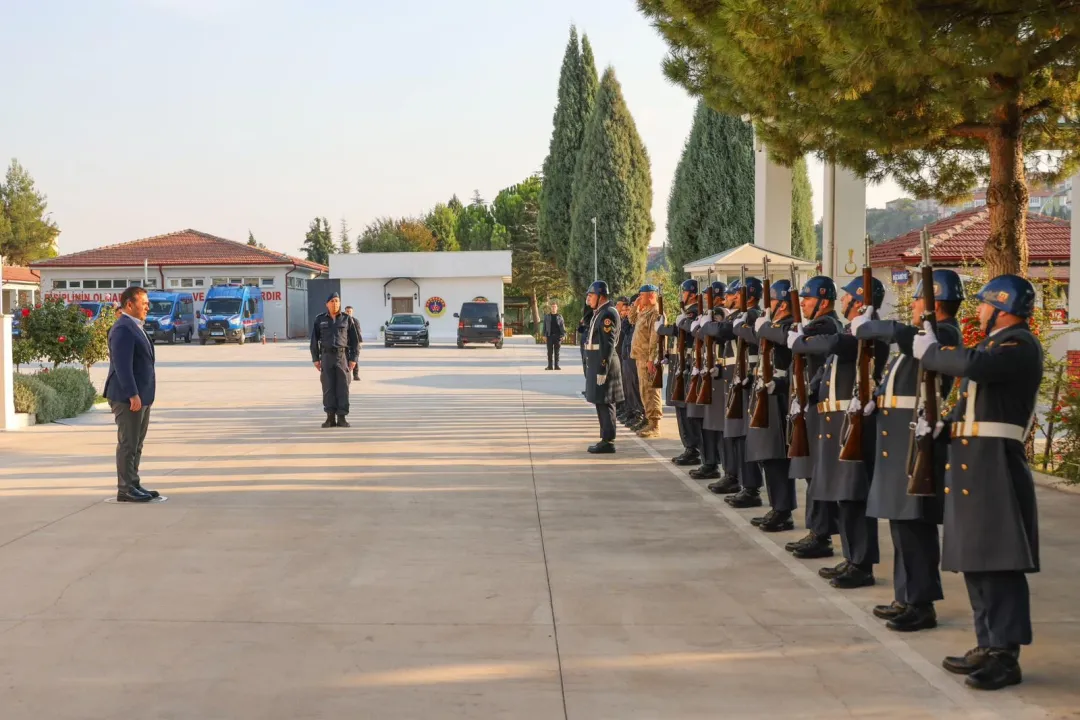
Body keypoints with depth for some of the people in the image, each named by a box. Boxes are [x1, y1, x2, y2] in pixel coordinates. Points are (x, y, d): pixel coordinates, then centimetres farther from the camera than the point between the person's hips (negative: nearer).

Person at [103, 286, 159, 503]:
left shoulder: (135, 327, 18)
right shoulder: (123, 329, -15)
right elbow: (122, 365, -22)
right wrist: (132, 395, -24)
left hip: (140, 396, 10)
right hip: (128, 397, -10)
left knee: (136, 444, 14)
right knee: (128, 444, -6)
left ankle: (134, 485, 20)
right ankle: (125, 490, -3)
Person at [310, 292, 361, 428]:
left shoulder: (347, 319, 1)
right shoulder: (320, 320, 3)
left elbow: (355, 340, 1)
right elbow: (314, 340, 5)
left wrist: (353, 359, -6)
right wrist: (315, 359, 0)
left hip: (343, 356, -1)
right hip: (327, 357, 1)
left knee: (342, 387, -3)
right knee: (328, 387, 0)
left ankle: (341, 418, 1)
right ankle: (330, 418, 5)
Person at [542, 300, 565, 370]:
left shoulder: (559, 317, 8)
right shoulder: (547, 316, 9)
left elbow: (563, 326, 5)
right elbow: (544, 326, 8)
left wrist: (563, 335, -5)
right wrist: (544, 336, 0)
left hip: (557, 336, 0)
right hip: (549, 336, 0)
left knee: (557, 352, 1)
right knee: (550, 352, 1)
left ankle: (556, 365, 4)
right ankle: (550, 366, 3)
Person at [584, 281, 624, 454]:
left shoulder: (608, 314, -15)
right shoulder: (600, 312, 17)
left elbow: (608, 344, -20)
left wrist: (602, 370, -22)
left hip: (604, 363, -10)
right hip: (597, 363, 10)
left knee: (605, 403, -7)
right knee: (601, 402, 13)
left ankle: (608, 442, -4)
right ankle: (605, 439, 19)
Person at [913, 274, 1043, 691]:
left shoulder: (1020, 346, -10)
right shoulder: (993, 345, 20)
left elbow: (973, 366, -30)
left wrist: (930, 352, -14)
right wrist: (942, 427, 7)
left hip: (995, 466, -10)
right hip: (971, 464, 10)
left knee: (1000, 563, -8)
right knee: (975, 560, 13)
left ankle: (1006, 657, -5)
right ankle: (988, 646, 21)